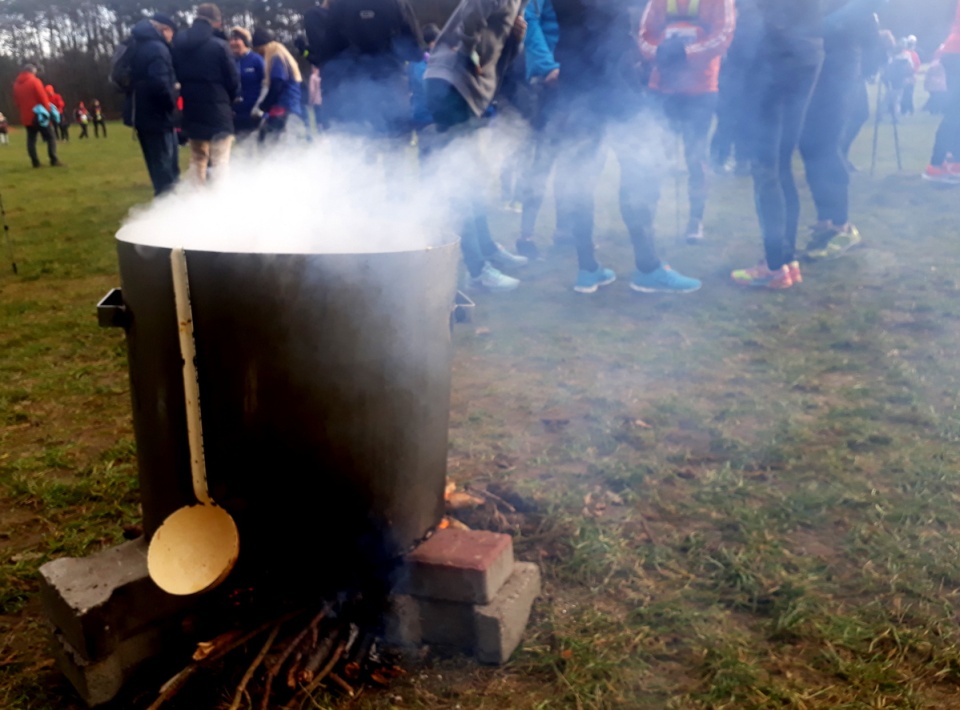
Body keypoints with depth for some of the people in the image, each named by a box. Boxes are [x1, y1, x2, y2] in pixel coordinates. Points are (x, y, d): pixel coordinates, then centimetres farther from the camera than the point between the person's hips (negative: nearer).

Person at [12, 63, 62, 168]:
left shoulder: (16, 84, 12)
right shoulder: (34, 81, -8)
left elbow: (16, 101, 15)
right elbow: (43, 97, -12)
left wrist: (24, 109, 21)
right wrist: (48, 110, -4)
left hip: (26, 117, 6)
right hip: (39, 115, -6)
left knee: (31, 139, 9)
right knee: (51, 137, -2)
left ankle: (35, 162, 4)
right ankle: (54, 160, -11)